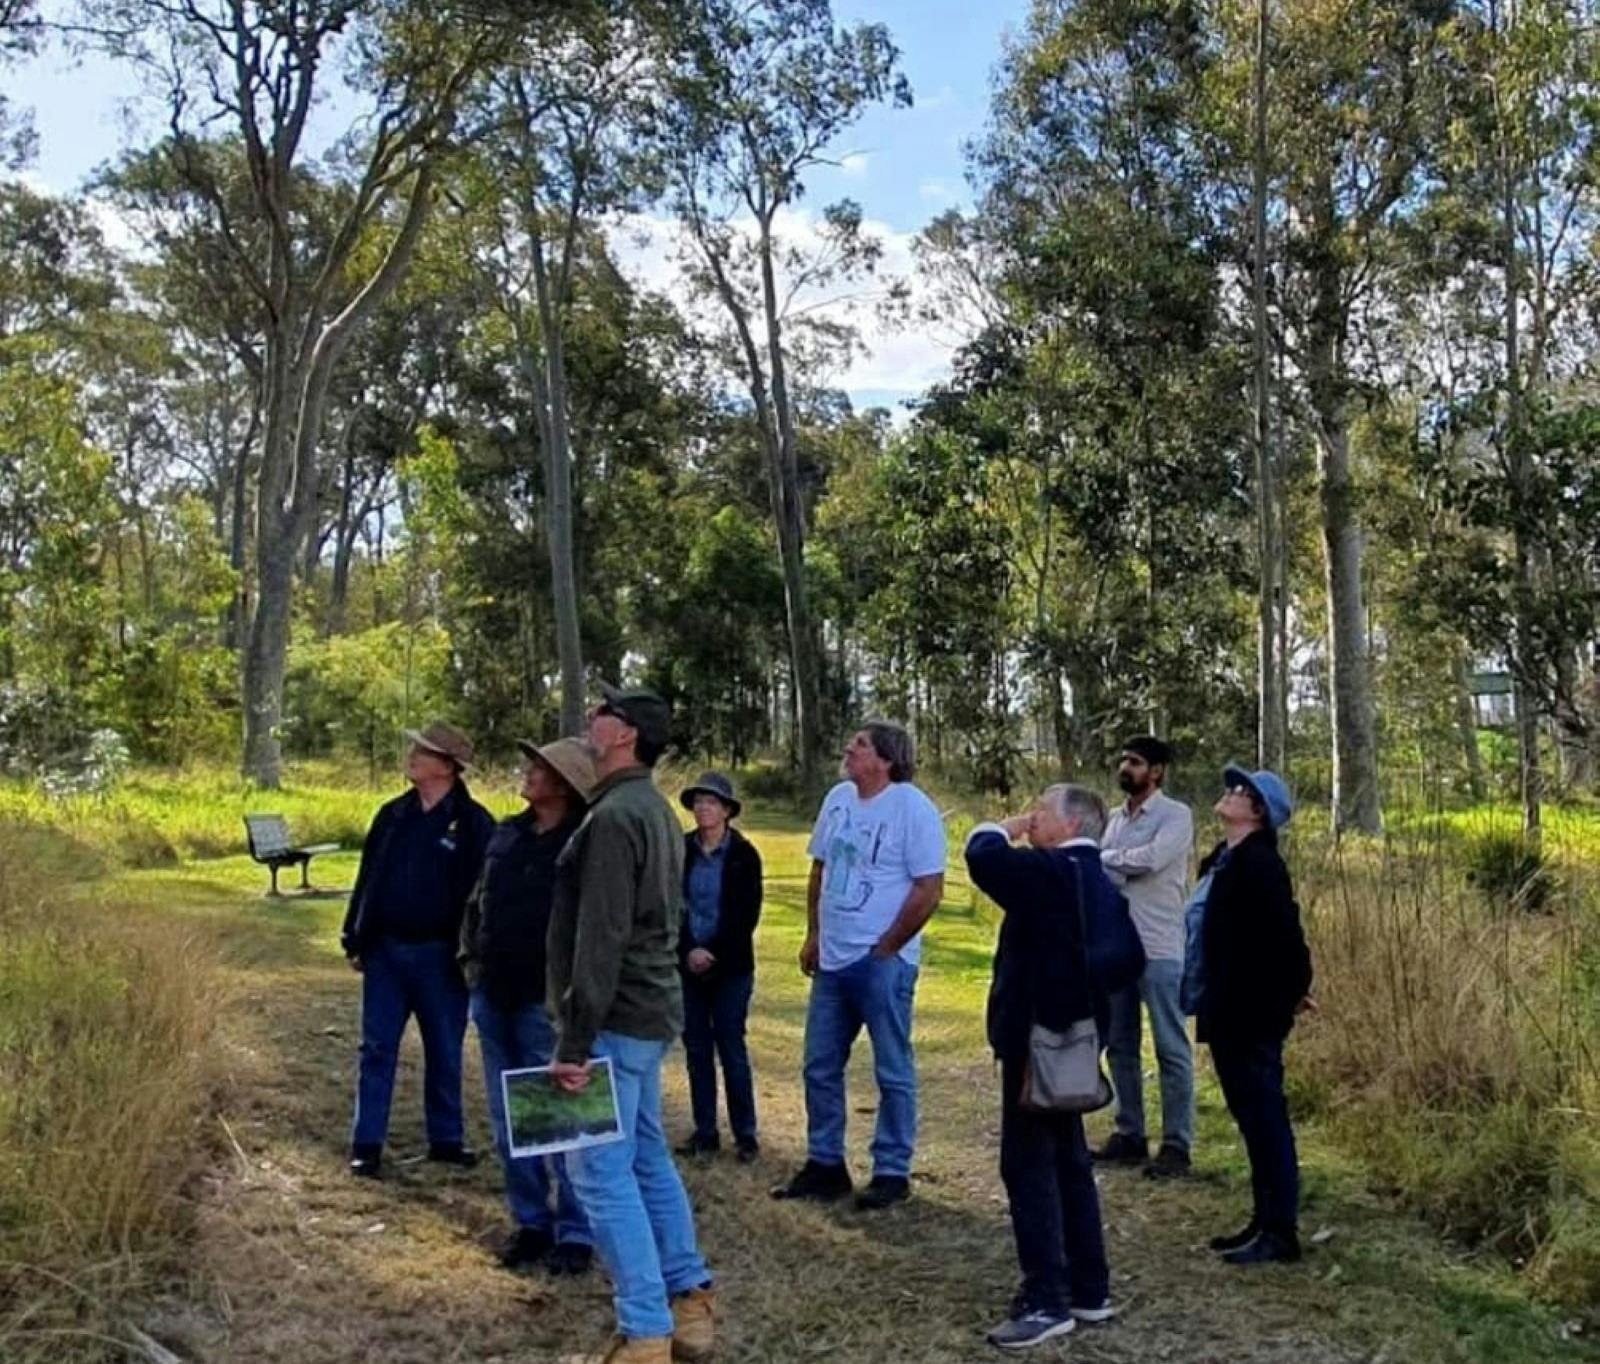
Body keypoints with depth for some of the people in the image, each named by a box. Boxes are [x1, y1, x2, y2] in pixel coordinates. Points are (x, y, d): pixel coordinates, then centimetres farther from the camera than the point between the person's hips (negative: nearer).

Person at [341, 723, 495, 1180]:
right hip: (386, 950, 4)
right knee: (377, 1049, 6)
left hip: (439, 954, -3)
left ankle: (446, 1139, 23)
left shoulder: (473, 823, -8)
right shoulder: (394, 814, 5)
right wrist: (355, 940, 7)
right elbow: (367, 879, 10)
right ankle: (366, 1144, 14)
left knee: (444, 1052, 9)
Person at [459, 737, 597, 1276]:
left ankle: (575, 1233, 12)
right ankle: (530, 1222, 27)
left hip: (544, 1003, -8)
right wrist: (470, 959, 11)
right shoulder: (507, 834, 10)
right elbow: (476, 902, 20)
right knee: (508, 1124, 14)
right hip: (493, 997, 8)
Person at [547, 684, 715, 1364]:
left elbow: (600, 940, -23)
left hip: (615, 1017, -10)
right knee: (648, 1158, 18)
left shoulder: (614, 816, -18)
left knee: (602, 1173, -5)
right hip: (648, 1010, 10)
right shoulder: (654, 810, 14)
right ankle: (689, 1301, 26)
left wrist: (575, 1040, -22)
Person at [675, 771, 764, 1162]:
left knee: (732, 1049, 0)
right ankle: (705, 1131, 17)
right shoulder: (681, 851, 2)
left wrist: (714, 954, -11)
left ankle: (745, 1133, 11)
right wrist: (689, 950, -9)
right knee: (696, 1049, 7)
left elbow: (748, 915, -6)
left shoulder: (744, 855, -4)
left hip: (730, 967, -3)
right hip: (688, 965, 3)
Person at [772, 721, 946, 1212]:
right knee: (820, 1066, 13)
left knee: (893, 1071, 5)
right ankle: (825, 1164, 26)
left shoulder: (912, 808, -13)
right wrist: (813, 936, 12)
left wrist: (885, 949, -11)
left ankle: (892, 1172, 16)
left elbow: (929, 891, -15)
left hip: (884, 963, -7)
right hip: (833, 960, 7)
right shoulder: (838, 798, 7)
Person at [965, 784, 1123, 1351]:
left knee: (1029, 1165, -4)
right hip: (1072, 1040, 10)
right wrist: (1097, 1024, 24)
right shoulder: (1101, 885, 13)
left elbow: (983, 858, -25)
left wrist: (1005, 828, -5)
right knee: (1068, 1162, 16)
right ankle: (1089, 1290, 23)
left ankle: (1046, 1301, -1)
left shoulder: (1053, 872, -17)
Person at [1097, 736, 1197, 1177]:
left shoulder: (1176, 815, -7)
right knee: (1120, 1045, 12)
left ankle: (1177, 1144, 6)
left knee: (1171, 1049, 0)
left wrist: (1105, 858, -8)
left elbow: (1150, 859, -22)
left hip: (1159, 949, -7)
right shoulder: (1116, 819, 15)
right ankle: (1129, 1134, 22)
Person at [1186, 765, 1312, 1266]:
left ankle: (1281, 1231, 8)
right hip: (1229, 1013, 10)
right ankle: (1264, 1221, 25)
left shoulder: (1258, 863, -17)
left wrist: (1292, 991, -12)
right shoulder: (1222, 861, 13)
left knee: (1266, 1118, -1)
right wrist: (1208, 1001, 15)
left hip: (1253, 1015, -10)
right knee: (1252, 1118, 15)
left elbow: (1284, 933, -21)